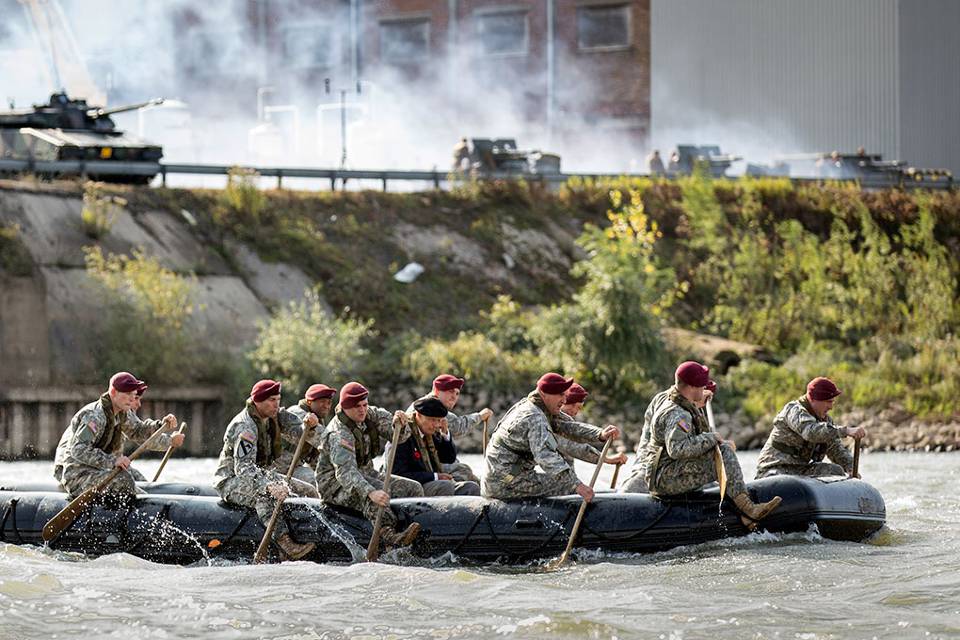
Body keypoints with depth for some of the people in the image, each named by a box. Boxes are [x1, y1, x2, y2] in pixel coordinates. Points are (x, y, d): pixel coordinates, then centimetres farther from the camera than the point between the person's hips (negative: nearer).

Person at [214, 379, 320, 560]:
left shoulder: (274, 416, 2)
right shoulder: (244, 426, -25)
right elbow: (243, 468, -35)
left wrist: (308, 425, -37)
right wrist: (268, 486, -50)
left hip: (262, 474, 9)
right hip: (232, 480, -9)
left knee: (307, 491, 3)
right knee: (265, 496, -39)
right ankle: (285, 543, -50)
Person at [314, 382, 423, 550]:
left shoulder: (371, 415, 1)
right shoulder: (339, 434, -24)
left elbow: (397, 436, -3)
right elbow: (345, 472, -38)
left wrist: (399, 425, -29)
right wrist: (370, 492, -53)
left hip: (366, 474, 9)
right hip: (336, 484, -9)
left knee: (414, 489, -4)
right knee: (379, 490, -38)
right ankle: (388, 535, -57)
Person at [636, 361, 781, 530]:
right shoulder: (676, 415, -19)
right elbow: (677, 449, -34)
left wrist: (722, 442, 7)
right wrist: (710, 438, -24)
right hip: (666, 479, -11)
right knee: (723, 453, -18)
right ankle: (745, 506, -21)